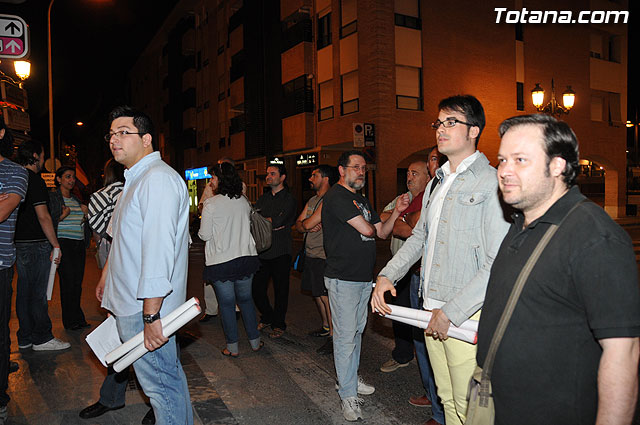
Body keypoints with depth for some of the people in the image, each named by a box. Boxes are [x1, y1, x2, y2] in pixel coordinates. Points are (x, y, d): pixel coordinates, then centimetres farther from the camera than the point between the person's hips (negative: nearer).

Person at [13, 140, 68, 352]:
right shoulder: (35, 180, -14)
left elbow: (19, 212, 17)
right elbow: (43, 216, -18)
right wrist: (56, 245, -12)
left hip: (19, 243, 9)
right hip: (36, 244, -9)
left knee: (24, 291, 13)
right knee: (38, 293, -2)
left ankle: (25, 338, 21)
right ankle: (42, 338, 6)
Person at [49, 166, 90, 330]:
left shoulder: (76, 199, 20)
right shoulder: (52, 197, 0)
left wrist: (85, 215, 6)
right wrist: (62, 216, -18)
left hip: (79, 244, 6)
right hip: (64, 244, -6)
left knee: (77, 282, 6)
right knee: (68, 281, -6)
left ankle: (77, 319, 14)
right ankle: (71, 321, 3)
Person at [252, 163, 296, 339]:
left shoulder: (289, 199, -4)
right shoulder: (262, 199, 15)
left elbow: (278, 221, -17)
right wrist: (271, 223, -11)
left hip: (280, 253, -5)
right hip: (262, 251, 5)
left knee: (280, 290, 5)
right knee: (257, 288, 7)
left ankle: (278, 324, 20)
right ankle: (267, 317, 30)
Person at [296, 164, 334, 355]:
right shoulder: (312, 200, 15)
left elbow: (308, 224, -22)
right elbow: (298, 224, 11)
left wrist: (305, 222, 1)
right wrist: (305, 226, -11)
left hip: (323, 256, -9)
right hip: (310, 254, 10)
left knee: (326, 296, -6)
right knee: (317, 294, 17)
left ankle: (334, 336, 2)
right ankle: (325, 327, 32)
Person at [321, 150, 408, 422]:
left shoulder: (362, 200, 17)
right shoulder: (336, 196, -13)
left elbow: (382, 232, 14)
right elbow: (366, 229, -20)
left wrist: (396, 212, -1)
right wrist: (366, 226, 3)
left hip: (364, 278, 9)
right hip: (343, 279, -9)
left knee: (357, 331, 18)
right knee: (345, 337, -3)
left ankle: (351, 379, 33)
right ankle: (348, 395, 7)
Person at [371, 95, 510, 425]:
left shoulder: (491, 182, -12)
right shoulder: (439, 183, 15)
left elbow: (498, 263, -18)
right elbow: (420, 236, 22)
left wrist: (451, 312, -19)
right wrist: (387, 275, 8)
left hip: (466, 318, -7)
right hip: (433, 311, 7)